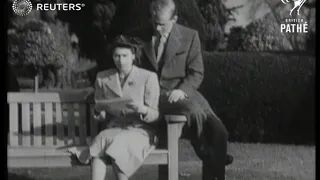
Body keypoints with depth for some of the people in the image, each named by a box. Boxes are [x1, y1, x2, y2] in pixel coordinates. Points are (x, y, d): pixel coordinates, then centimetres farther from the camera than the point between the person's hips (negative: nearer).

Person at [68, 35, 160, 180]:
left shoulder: (148, 77, 0)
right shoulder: (103, 77, 9)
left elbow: (156, 115, -2)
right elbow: (98, 111, 14)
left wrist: (142, 109, -24)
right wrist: (100, 113, -10)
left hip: (141, 131, -2)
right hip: (114, 129, 2)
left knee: (117, 141, -36)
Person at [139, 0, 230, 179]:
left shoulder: (190, 36, 4)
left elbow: (197, 73, 2)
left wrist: (181, 90, -17)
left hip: (183, 92, 2)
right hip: (155, 94, -1)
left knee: (219, 132, -21)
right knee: (194, 111, -33)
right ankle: (207, 156, -13)